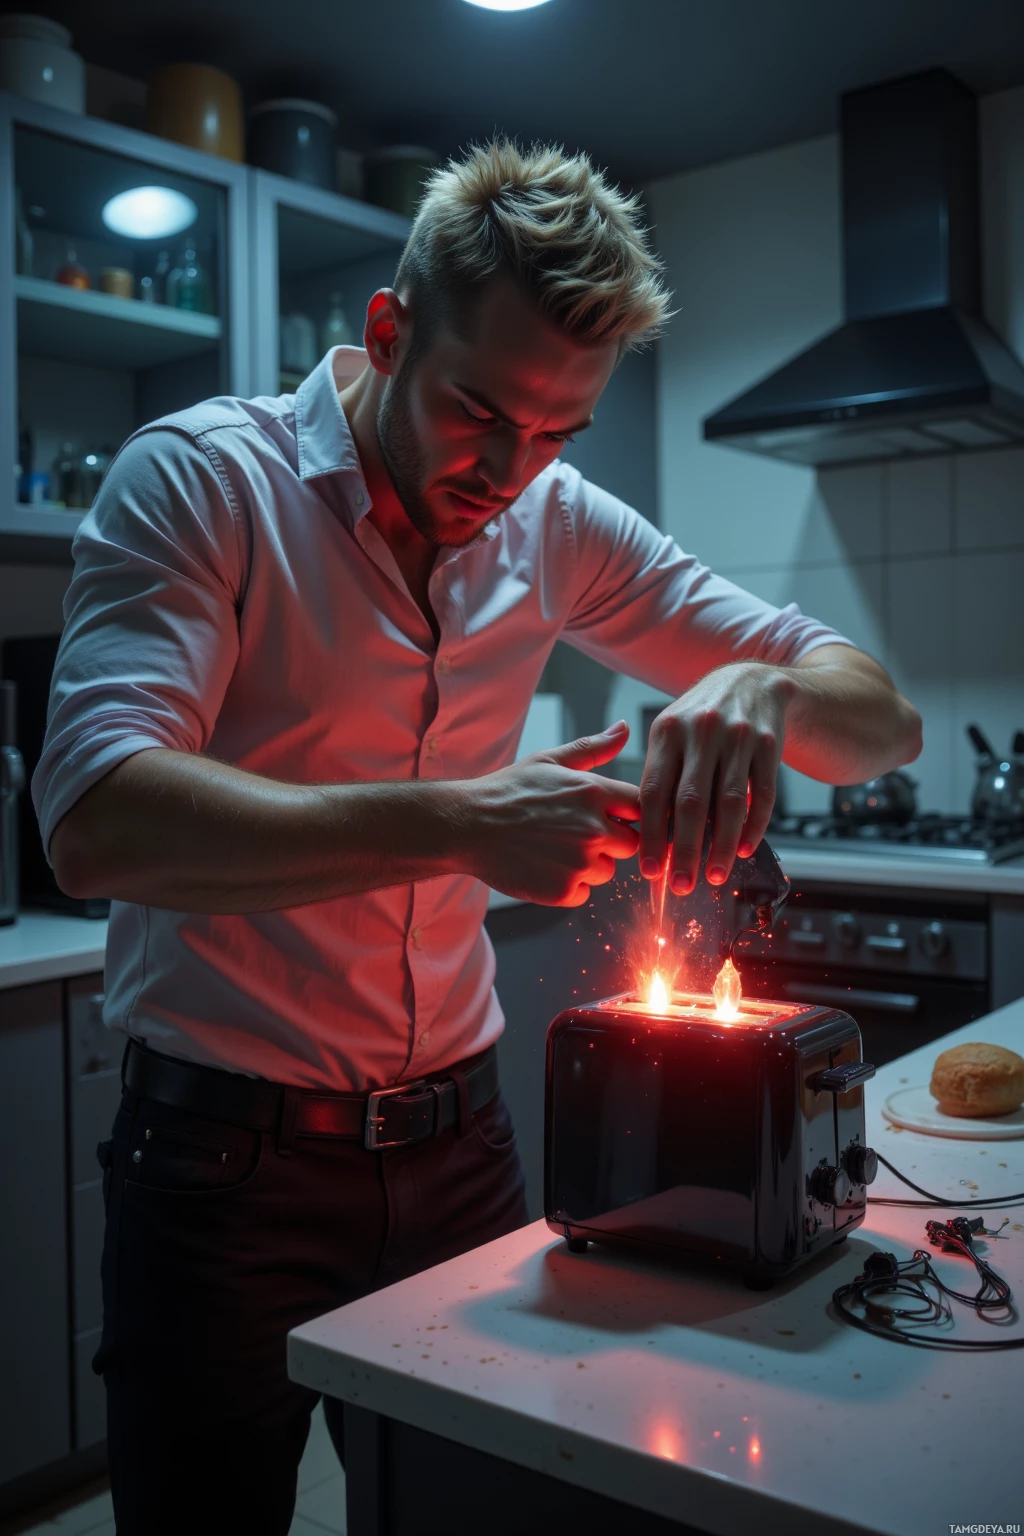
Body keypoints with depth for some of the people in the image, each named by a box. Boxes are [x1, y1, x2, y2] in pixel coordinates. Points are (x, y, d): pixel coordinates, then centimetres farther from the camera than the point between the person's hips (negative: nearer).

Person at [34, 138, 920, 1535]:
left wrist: (764, 690, -21)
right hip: (227, 1152, -4)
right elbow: (95, 825, -27)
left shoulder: (559, 527, 1)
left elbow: (885, 722, 3)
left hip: (458, 1140, 4)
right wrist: (460, 825, -35)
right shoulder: (199, 477, -12)